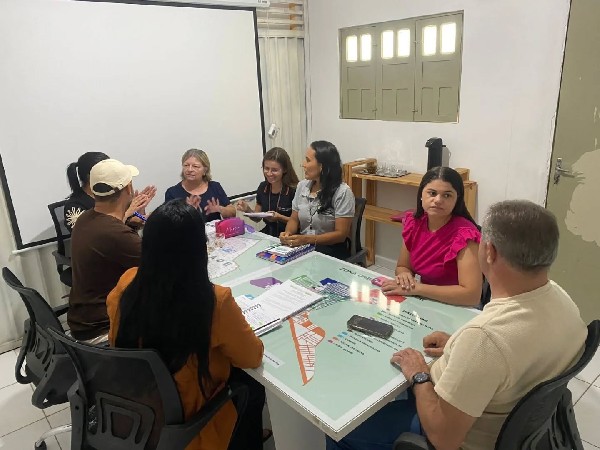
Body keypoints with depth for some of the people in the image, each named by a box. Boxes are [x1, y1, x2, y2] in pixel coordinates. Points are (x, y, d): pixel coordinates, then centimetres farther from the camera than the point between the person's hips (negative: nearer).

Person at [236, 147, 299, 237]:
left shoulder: (294, 190, -14)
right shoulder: (262, 187, 4)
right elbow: (257, 218, 13)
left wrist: (280, 217, -22)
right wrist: (247, 209, -6)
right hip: (267, 235, 5)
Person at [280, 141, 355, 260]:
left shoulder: (342, 192, -12)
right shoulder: (302, 186, 6)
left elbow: (341, 234, -13)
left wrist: (307, 239, -24)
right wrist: (288, 233, -10)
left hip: (331, 249, -5)